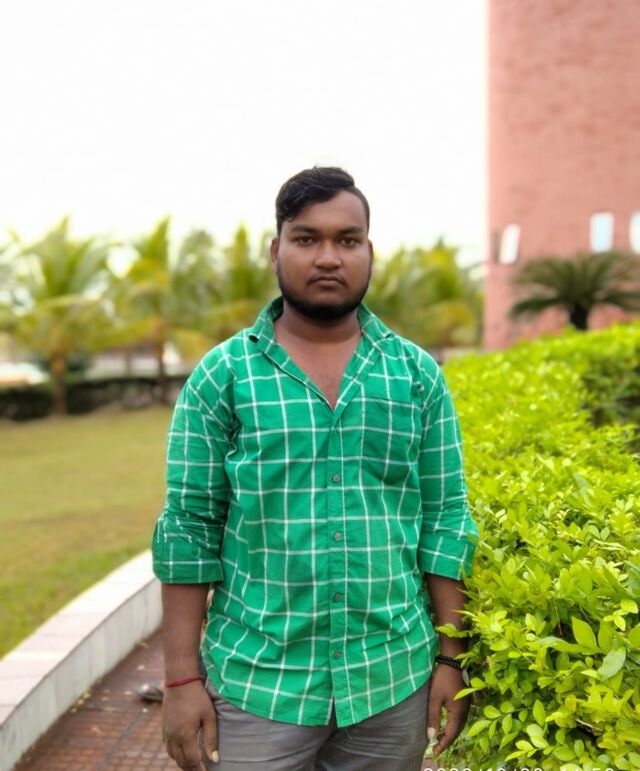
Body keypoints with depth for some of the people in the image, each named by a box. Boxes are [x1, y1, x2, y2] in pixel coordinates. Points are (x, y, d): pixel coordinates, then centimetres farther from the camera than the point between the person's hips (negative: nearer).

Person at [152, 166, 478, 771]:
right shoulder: (221, 376, -3)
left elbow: (445, 520, 4)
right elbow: (189, 527, -3)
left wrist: (450, 659, 2)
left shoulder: (418, 374, 2)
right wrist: (182, 679, -4)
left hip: (393, 681, 2)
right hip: (257, 681, -1)